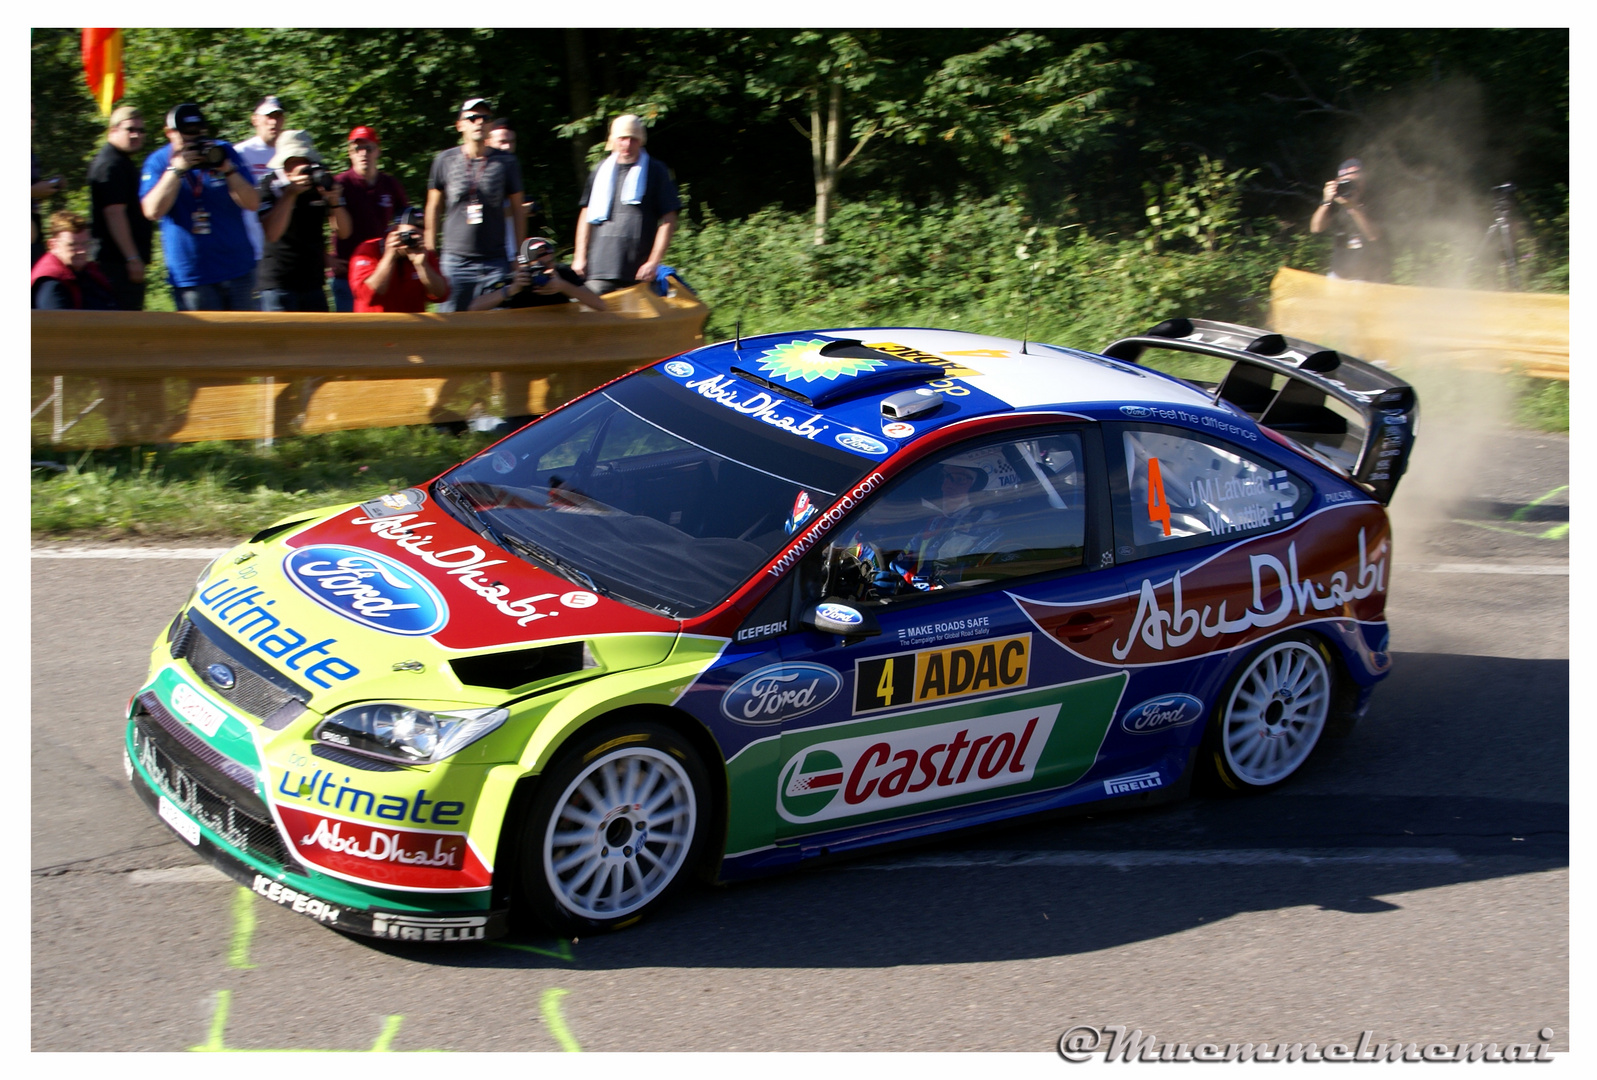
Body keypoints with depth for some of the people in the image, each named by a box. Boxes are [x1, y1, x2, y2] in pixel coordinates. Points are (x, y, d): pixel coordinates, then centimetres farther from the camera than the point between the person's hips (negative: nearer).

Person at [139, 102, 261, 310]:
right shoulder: (158, 162, 1)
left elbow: (252, 203, -2)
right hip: (191, 276, -2)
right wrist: (177, 169, -18)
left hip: (238, 269, 2)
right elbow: (152, 211, -14)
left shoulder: (224, 152, 5)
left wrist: (228, 170, -17)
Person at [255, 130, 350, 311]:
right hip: (278, 284, -4)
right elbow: (272, 234, -22)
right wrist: (291, 192, -25)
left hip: (313, 283, 4)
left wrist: (335, 202, -17)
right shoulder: (271, 186, -7)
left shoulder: (323, 181, 4)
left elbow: (344, 232, 2)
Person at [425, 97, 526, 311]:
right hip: (455, 260, 0)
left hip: (495, 263, 0)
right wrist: (430, 252, 11)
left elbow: (517, 210, 10)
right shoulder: (445, 160, 6)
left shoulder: (507, 163, 6)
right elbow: (434, 207, 14)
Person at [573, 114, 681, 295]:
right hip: (599, 267, 3)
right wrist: (580, 256, 12)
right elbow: (586, 215, 19)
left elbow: (668, 221, 0)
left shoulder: (657, 172, 4)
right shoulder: (601, 171, 14)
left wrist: (654, 261, -8)